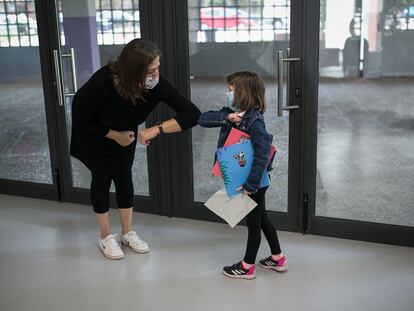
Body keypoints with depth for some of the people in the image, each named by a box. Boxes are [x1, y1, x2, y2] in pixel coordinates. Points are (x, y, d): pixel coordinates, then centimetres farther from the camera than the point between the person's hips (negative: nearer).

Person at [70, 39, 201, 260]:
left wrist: (156, 130, -41)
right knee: (102, 177, 2)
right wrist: (115, 135, -19)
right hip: (93, 132, -3)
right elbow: (82, 121, -24)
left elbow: (192, 114, -36)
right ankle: (106, 237, 17)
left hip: (125, 131, 3)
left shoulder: (155, 84, -35)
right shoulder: (102, 82, -41)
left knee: (124, 177, 6)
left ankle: (128, 233, 22)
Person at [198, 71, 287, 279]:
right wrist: (226, 117, -23)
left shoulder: (254, 121, -25)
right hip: (242, 177, 9)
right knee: (261, 218, 21)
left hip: (255, 180, -9)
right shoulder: (231, 113, 0)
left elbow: (262, 154, -30)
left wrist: (250, 184, -31)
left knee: (253, 222, 8)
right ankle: (278, 258, 37)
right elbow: (203, 119, -7)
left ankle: (247, 266, 25)